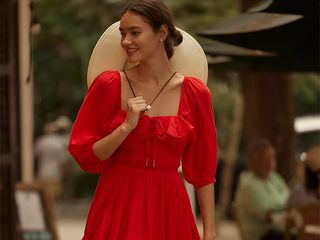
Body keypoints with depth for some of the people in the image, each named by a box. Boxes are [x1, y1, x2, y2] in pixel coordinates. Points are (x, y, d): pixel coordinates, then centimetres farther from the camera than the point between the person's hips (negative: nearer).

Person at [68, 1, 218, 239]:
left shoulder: (194, 93, -2)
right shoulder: (108, 85, -3)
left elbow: (203, 170, 2)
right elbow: (84, 156, -2)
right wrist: (127, 126, -15)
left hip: (168, 210, 1)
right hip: (117, 209, -1)